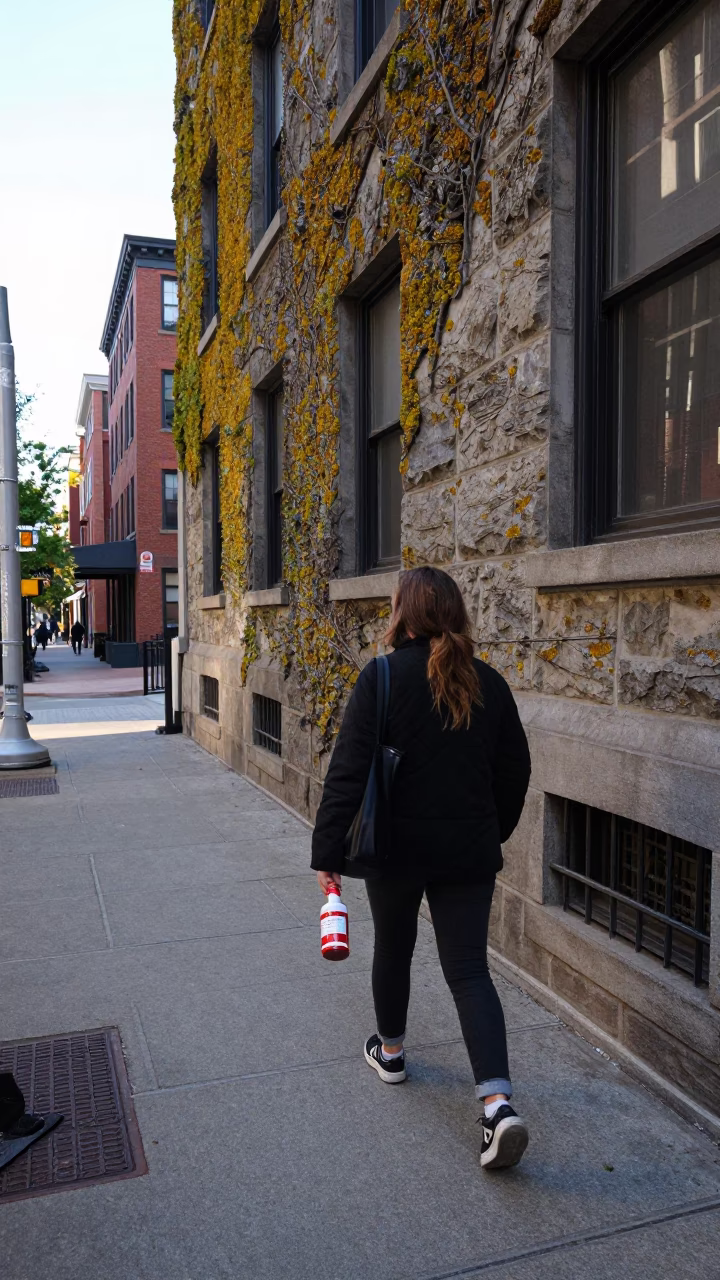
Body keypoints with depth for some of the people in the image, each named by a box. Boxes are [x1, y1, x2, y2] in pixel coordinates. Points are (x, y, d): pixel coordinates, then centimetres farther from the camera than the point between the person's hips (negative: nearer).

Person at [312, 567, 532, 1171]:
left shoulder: (382, 677, -12)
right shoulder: (488, 682, 1)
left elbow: (349, 769, -16)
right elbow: (516, 770, 8)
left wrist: (328, 851, -12)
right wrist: (493, 835, 21)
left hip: (398, 848, -2)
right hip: (470, 854, 3)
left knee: (393, 949, 21)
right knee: (470, 970, 7)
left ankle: (390, 1051, 42)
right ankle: (498, 1102, -5)